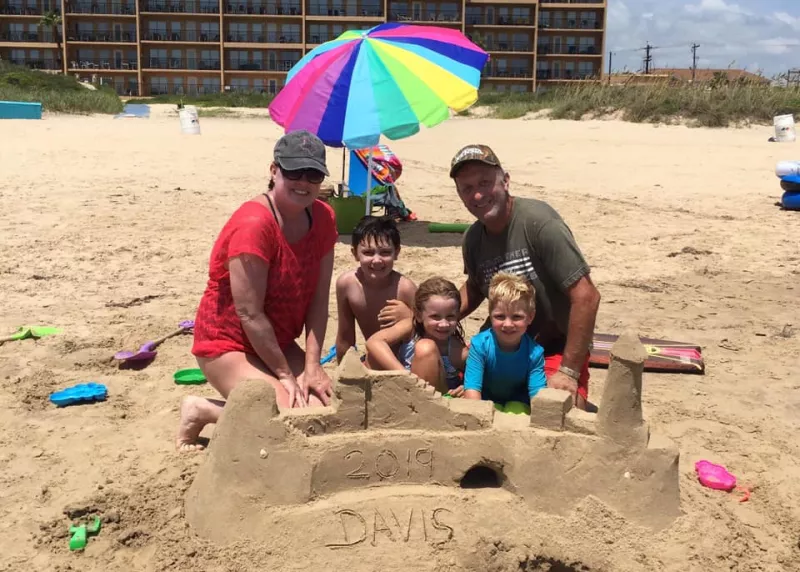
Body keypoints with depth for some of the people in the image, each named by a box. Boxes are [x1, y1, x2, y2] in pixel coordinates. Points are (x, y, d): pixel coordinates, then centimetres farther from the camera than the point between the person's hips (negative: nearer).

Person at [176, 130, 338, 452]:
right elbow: (249, 313, -25)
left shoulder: (323, 218, -4)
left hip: (278, 344, 7)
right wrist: (285, 374, -17)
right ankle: (202, 411, 3)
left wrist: (312, 366, -11)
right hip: (229, 345, -7)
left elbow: (318, 299, -5)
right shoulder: (253, 224, -25)